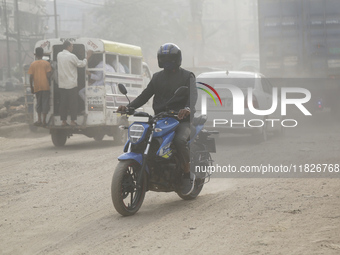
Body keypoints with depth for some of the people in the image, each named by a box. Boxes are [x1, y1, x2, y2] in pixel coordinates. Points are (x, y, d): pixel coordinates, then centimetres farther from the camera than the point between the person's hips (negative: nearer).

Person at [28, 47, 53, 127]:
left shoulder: (33, 64, 1)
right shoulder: (46, 63, -4)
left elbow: (31, 77, -1)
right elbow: (49, 75, -11)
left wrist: (31, 87, 8)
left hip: (37, 87, 2)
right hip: (45, 86, -2)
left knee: (39, 103, 15)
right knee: (45, 103, 2)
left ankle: (39, 120, 15)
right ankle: (43, 121, -1)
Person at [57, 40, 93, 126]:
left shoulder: (59, 55, 6)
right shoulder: (71, 56, -13)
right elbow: (81, 64, -3)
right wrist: (88, 57, 10)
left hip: (62, 83, 6)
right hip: (71, 84, -6)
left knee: (63, 103, 7)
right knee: (73, 103, 0)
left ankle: (63, 121, 7)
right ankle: (73, 121, 0)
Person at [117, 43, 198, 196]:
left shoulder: (187, 76, 4)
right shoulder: (157, 77, 21)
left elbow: (193, 95, -13)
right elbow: (145, 95, 14)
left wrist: (188, 108, -37)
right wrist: (129, 106, -5)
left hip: (181, 119, -5)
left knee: (180, 140, -34)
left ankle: (188, 174, -16)